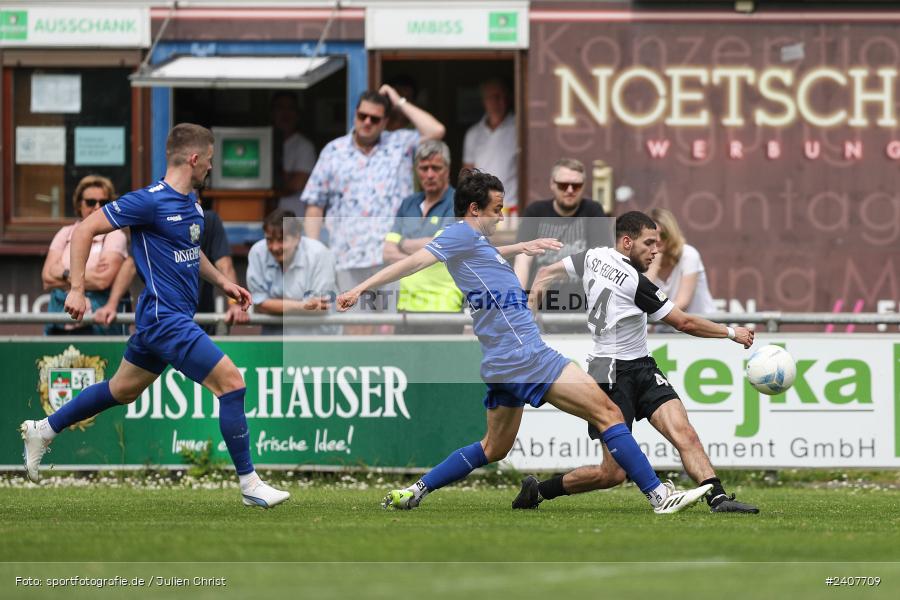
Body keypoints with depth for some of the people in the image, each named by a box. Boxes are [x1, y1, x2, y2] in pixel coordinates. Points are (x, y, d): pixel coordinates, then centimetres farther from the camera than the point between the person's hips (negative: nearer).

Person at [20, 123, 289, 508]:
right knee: (231, 382, -13)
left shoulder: (192, 202, 10)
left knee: (122, 390, 22)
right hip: (166, 318, -10)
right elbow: (85, 230, -15)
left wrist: (221, 281, 17)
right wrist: (77, 289, -17)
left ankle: (43, 431, 36)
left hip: (172, 318, 10)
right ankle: (249, 484, -7)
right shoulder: (151, 201, -18)